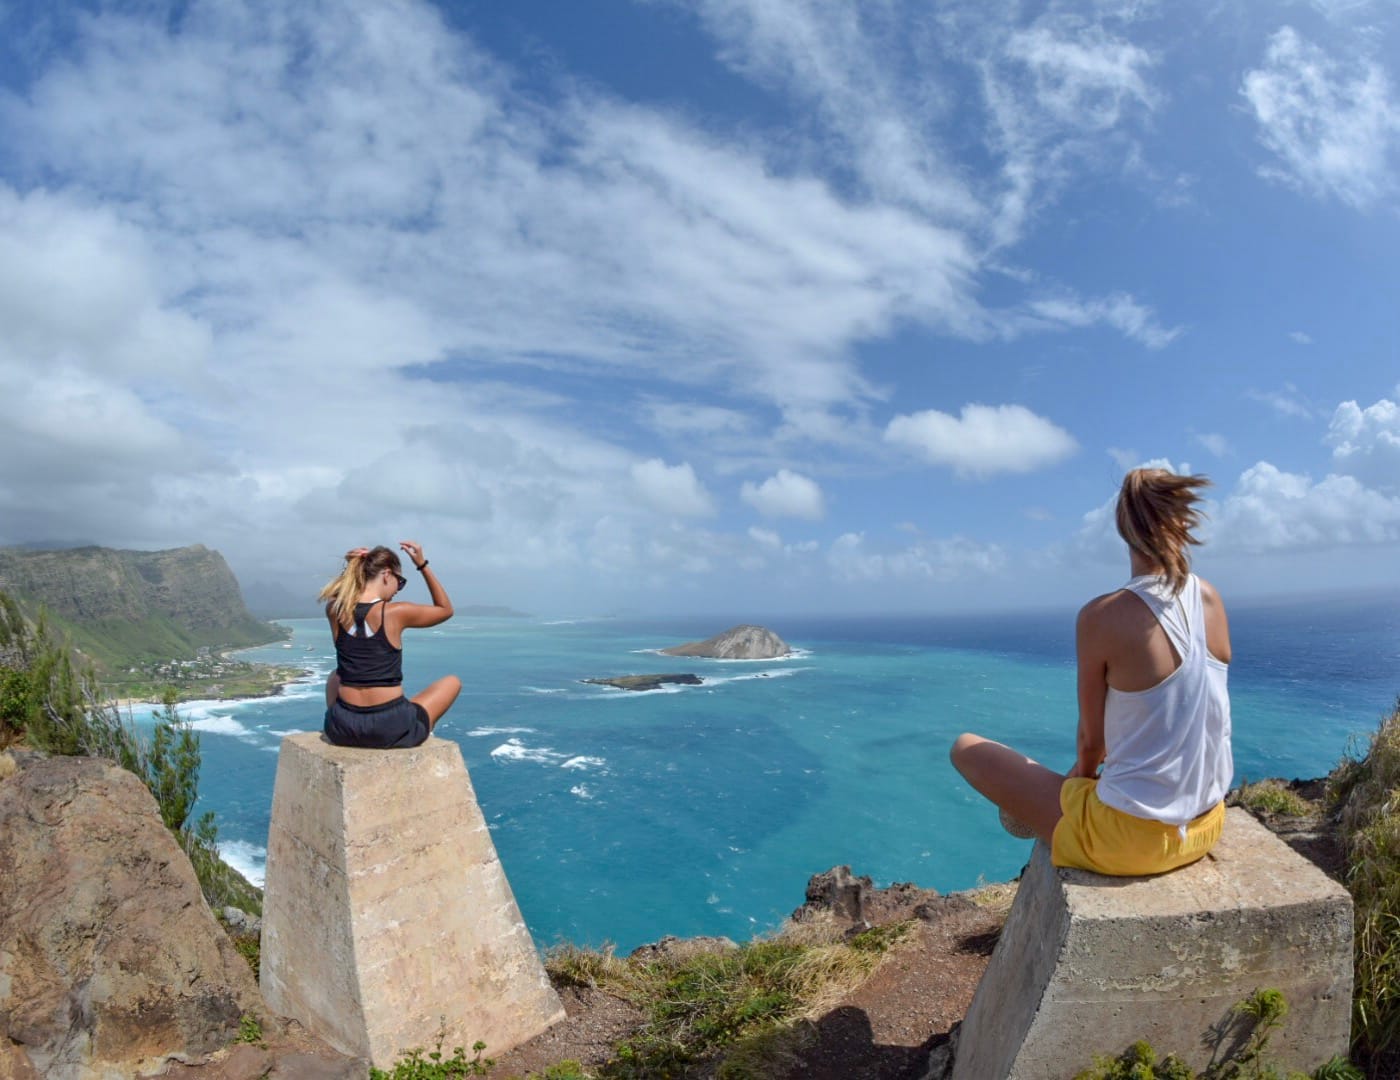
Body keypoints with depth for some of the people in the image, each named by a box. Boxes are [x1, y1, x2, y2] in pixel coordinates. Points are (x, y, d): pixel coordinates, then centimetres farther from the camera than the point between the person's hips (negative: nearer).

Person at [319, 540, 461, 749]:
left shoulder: (334, 611, -1)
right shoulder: (396, 613, -12)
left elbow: (337, 594, 27)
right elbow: (446, 610, 6)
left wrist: (353, 566, 8)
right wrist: (423, 565, 3)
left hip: (342, 729, 5)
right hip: (390, 729, -4)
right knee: (452, 682, 20)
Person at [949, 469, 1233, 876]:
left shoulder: (1102, 616, -20)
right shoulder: (1211, 599, -4)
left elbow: (1091, 740, -9)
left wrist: (1083, 771, 12)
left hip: (1132, 836, -7)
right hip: (1205, 825, 7)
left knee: (966, 747, 9)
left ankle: (1031, 811, 38)